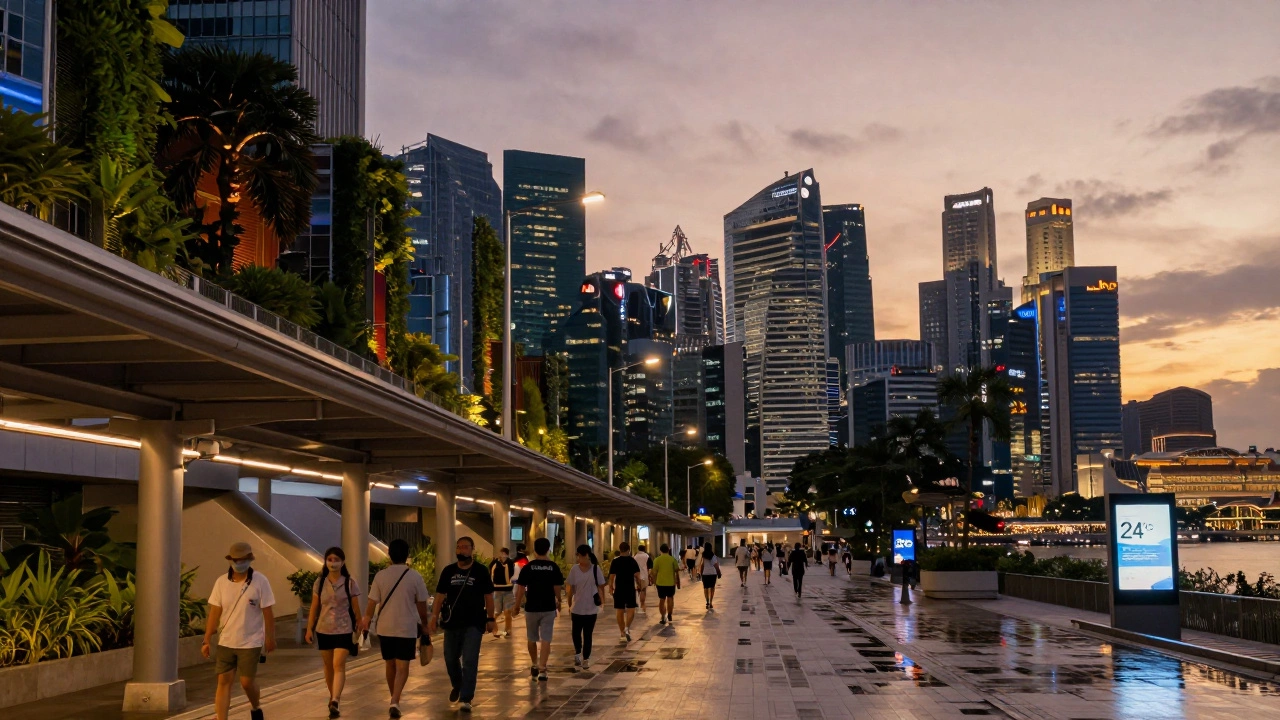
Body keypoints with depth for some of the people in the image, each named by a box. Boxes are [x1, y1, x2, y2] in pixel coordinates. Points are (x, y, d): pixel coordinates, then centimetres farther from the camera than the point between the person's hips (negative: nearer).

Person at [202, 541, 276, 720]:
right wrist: (206, 640, -1)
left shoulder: (260, 582, -8)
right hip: (225, 642, 2)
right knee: (224, 681, -1)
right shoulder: (221, 582, -1)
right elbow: (214, 612, 1)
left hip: (251, 643, -2)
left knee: (247, 681, 2)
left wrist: (270, 638, -2)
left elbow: (267, 613, -4)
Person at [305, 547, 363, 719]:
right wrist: (309, 628, 5)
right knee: (328, 666, 13)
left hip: (344, 630, -3)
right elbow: (314, 607, 8)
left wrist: (360, 631, 0)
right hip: (324, 630, 3)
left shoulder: (350, 583, -4)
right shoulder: (320, 582, 3)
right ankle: (333, 697, 30)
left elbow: (356, 609, -1)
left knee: (339, 665, -14)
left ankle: (335, 703, -23)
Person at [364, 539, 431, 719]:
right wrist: (424, 626, 13)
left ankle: (394, 700, 29)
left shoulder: (381, 575, -3)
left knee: (390, 664, 17)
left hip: (385, 628, 2)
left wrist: (366, 620, 12)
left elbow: (372, 603, -3)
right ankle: (395, 702, -15)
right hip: (407, 628, -2)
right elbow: (421, 607, 0)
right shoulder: (415, 577, -6)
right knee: (402, 667, 1)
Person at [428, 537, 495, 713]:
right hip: (452, 623, 3)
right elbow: (440, 596, 5)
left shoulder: (480, 572, -2)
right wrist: (434, 617, -4)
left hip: (474, 624, -3)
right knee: (450, 658, 15)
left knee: (470, 661, -7)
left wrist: (490, 619, 0)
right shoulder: (448, 571, 4)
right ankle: (457, 686, 42)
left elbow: (488, 596, 2)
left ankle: (466, 699, -2)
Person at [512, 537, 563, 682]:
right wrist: (558, 601, 18)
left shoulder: (528, 567, -5)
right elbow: (557, 588, 0)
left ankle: (534, 666, 30)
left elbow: (521, 588, -6)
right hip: (548, 608, 0)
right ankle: (542, 669, -11)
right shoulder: (553, 567, -3)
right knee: (545, 639, -1)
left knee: (532, 639, 18)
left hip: (531, 608, 0)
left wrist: (517, 605, 4)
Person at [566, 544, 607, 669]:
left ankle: (586, 658, 16)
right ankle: (578, 653, 33)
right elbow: (571, 588, 3)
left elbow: (601, 587, 0)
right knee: (576, 632, 9)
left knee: (588, 635, 4)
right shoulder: (574, 569, -4)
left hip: (591, 608, -2)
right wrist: (569, 605, 6)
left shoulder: (596, 569, -8)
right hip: (577, 608, 2)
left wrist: (601, 602, -3)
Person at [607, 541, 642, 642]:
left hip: (619, 589, 0)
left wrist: (610, 587, 7)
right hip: (630, 589, 0)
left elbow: (612, 576, -3)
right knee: (631, 610, 7)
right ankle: (627, 628, -16)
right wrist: (639, 585, 10)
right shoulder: (633, 561, -1)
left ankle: (623, 634, 8)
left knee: (620, 612, 7)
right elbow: (637, 575, -4)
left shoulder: (615, 561, -1)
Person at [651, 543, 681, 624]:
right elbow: (677, 572, -2)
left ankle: (663, 618, 4)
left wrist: (654, 582, 10)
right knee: (670, 598, 19)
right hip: (671, 582, 0)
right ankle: (669, 615, 15)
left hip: (660, 583, 0)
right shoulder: (672, 559, -4)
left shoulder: (657, 560, -5)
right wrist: (678, 582, 9)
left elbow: (654, 572, -4)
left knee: (662, 600, 7)